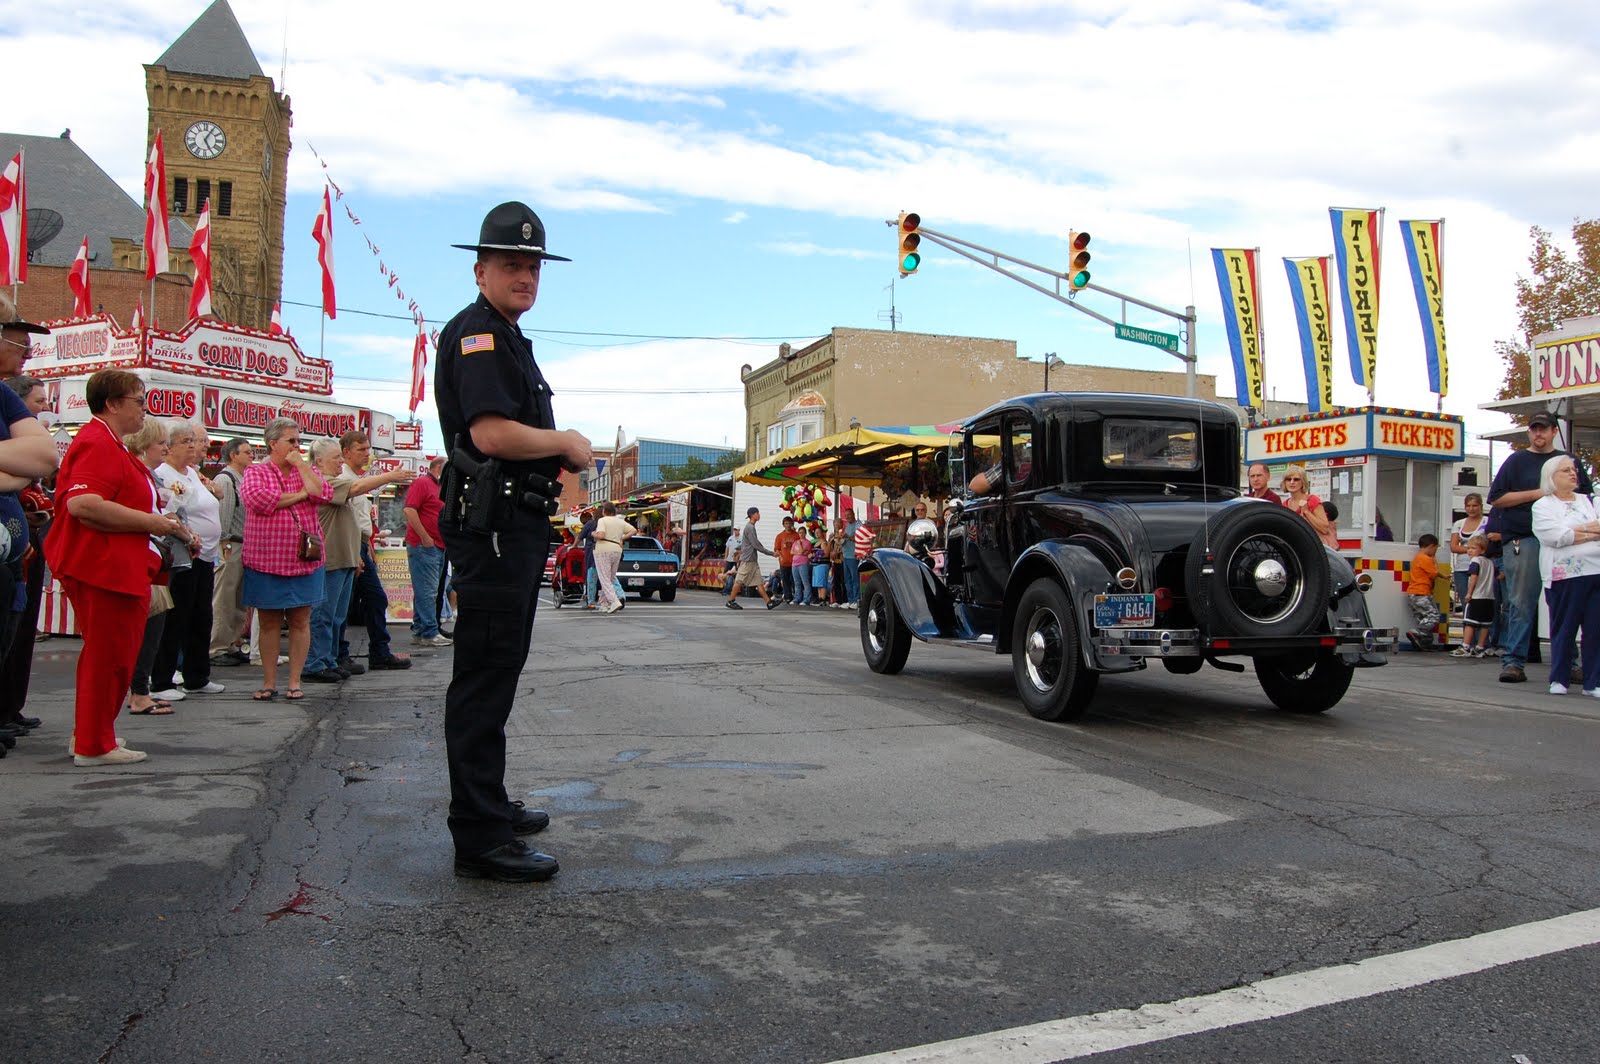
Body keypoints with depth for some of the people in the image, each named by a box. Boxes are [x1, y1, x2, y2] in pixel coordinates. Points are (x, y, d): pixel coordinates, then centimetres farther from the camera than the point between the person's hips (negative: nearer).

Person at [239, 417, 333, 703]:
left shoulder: (308, 470, 11)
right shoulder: (255, 472, 2)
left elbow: (323, 493, -8)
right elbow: (255, 498, -18)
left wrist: (300, 463, -5)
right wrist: (299, 494, -10)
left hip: (304, 561, 2)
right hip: (266, 560, -2)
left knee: (300, 621, 5)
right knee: (269, 622, 6)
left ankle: (295, 682, 13)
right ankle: (269, 682, 15)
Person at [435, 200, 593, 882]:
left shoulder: (509, 339, 22)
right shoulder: (476, 334, -11)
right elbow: (492, 433, -24)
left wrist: (560, 455, 11)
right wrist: (566, 443, -9)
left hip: (517, 526, 11)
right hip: (493, 525, -11)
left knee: (495, 673, 18)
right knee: (485, 679, -8)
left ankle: (490, 805, 31)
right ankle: (480, 839, -3)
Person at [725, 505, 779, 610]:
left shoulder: (750, 527, 16)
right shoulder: (750, 527, -14)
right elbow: (756, 545, -17)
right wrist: (771, 553, -14)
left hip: (752, 560, 9)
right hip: (747, 559, -9)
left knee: (759, 581, 4)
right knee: (739, 581, -3)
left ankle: (769, 602, -1)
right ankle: (730, 601, 4)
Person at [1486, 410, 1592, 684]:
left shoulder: (1568, 461, 18)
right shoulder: (1517, 461, 8)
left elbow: (1587, 497, 18)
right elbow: (1497, 498, 1)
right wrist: (1535, 494, -9)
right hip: (1523, 540, -3)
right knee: (1521, 603, -7)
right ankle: (1513, 661, -6)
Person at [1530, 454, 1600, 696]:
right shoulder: (1542, 506, 5)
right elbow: (1555, 537, -10)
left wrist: (1576, 531, -6)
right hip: (1564, 575, -4)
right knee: (1563, 628, -1)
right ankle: (1558, 679, 8)